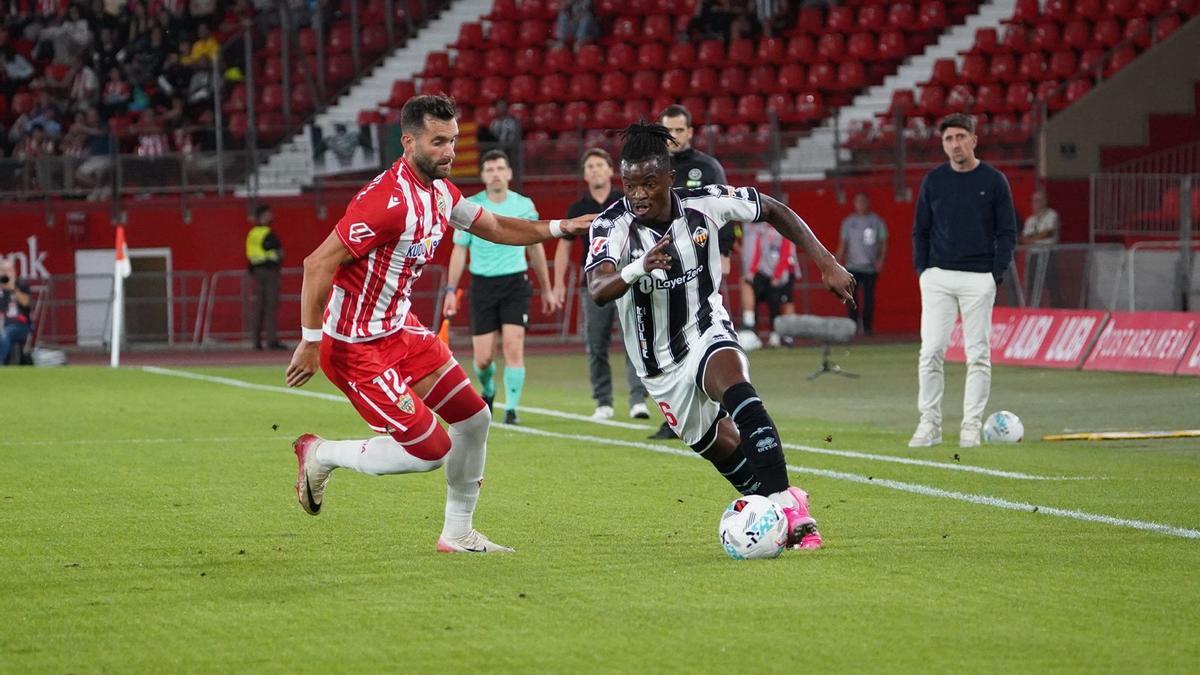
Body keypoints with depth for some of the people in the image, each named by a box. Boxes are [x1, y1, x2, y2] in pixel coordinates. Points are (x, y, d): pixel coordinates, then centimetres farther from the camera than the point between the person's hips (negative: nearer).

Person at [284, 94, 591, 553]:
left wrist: (558, 228, 11)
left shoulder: (440, 192, 3)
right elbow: (318, 265, -26)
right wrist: (311, 343, -23)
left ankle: (458, 533, 26)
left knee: (473, 419, 11)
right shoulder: (389, 200, -26)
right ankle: (321, 455, 10)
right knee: (432, 450, -10)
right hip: (356, 345, -9)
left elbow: (492, 227, 22)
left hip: (400, 330, 9)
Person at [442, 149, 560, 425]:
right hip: (483, 285, 0)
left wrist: (547, 290, 16)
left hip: (515, 282, 0)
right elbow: (459, 250, 5)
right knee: (483, 357, -1)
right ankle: (487, 390, 31)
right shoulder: (470, 207, -1)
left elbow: (535, 248, 13)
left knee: (513, 346, -15)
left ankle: (511, 409, -9)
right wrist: (451, 291, 0)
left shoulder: (524, 205, 2)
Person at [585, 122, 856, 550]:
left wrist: (826, 264, -5)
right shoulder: (613, 225, -20)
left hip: (708, 335, -1)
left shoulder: (704, 204, -15)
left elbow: (774, 212, 1)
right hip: (661, 366, 1)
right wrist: (638, 269, -58)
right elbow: (597, 289, -37)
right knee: (722, 449, 9)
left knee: (737, 392, -32)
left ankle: (786, 506, -36)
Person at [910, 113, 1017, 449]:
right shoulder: (933, 181, 7)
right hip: (938, 277, 1)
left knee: (978, 355, 0)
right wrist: (922, 269, 2)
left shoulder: (994, 181, 2)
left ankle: (971, 425, 5)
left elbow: (1007, 232, 3)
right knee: (931, 352, -5)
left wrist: (997, 274, -5)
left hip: (980, 279, -1)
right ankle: (929, 424, 1)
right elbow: (920, 230, 13)